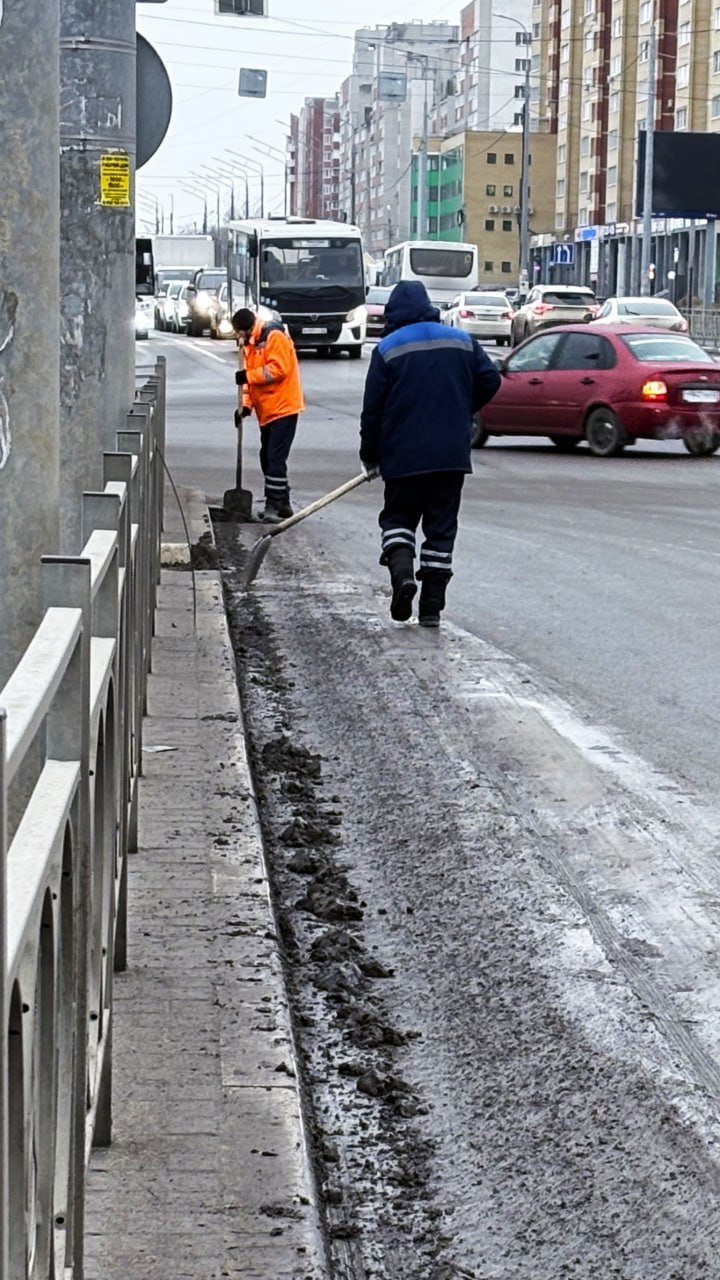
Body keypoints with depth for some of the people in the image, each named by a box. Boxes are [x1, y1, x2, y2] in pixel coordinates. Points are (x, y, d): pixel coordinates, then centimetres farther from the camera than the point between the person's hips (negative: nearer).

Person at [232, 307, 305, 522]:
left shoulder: (275, 337, -13)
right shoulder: (251, 343, 16)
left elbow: (278, 369, -23)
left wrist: (248, 376, -20)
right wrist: (246, 404, 5)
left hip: (283, 408, -10)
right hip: (267, 411, 10)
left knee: (275, 458, -13)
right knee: (267, 457, 12)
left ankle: (274, 504, -12)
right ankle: (282, 504, 19)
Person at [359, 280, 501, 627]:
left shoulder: (388, 349, -2)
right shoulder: (462, 341, 7)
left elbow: (373, 409, -3)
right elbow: (490, 380, 7)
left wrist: (369, 457, 7)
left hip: (404, 455, -2)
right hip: (452, 455, 2)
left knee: (398, 517, 14)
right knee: (441, 527, 7)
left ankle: (402, 571, -14)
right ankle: (432, 607, 5)